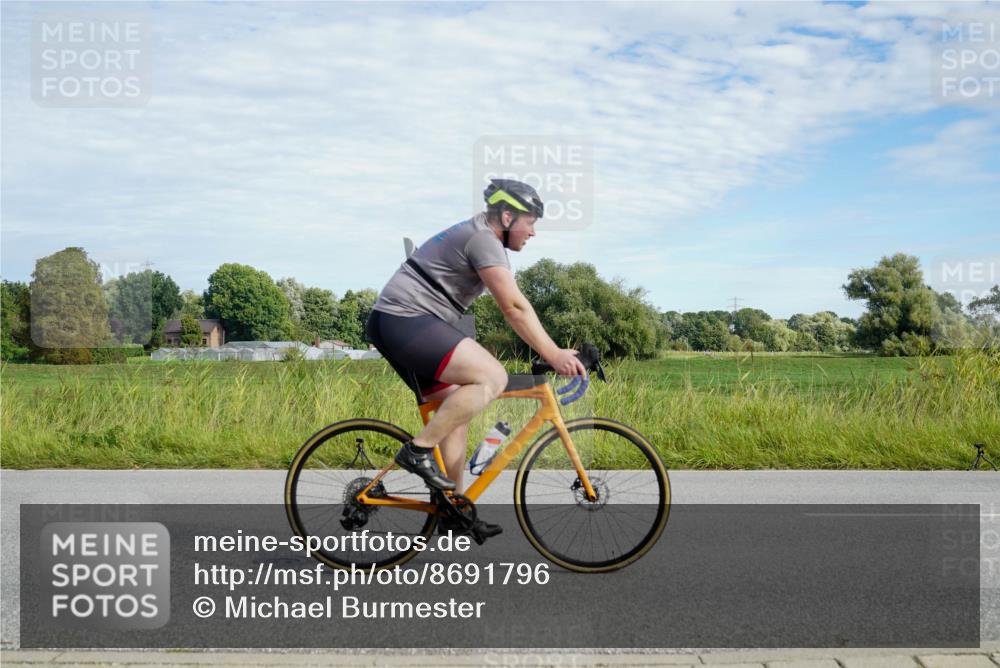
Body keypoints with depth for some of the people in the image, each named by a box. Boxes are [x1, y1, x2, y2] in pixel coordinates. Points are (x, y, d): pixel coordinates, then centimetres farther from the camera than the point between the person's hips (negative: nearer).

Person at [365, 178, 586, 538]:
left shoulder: (473, 235, 22)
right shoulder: (484, 239, -11)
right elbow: (514, 308, -18)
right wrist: (553, 355, -17)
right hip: (407, 318, -11)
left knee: (455, 411, 11)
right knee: (492, 377, -21)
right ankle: (418, 450, -15)